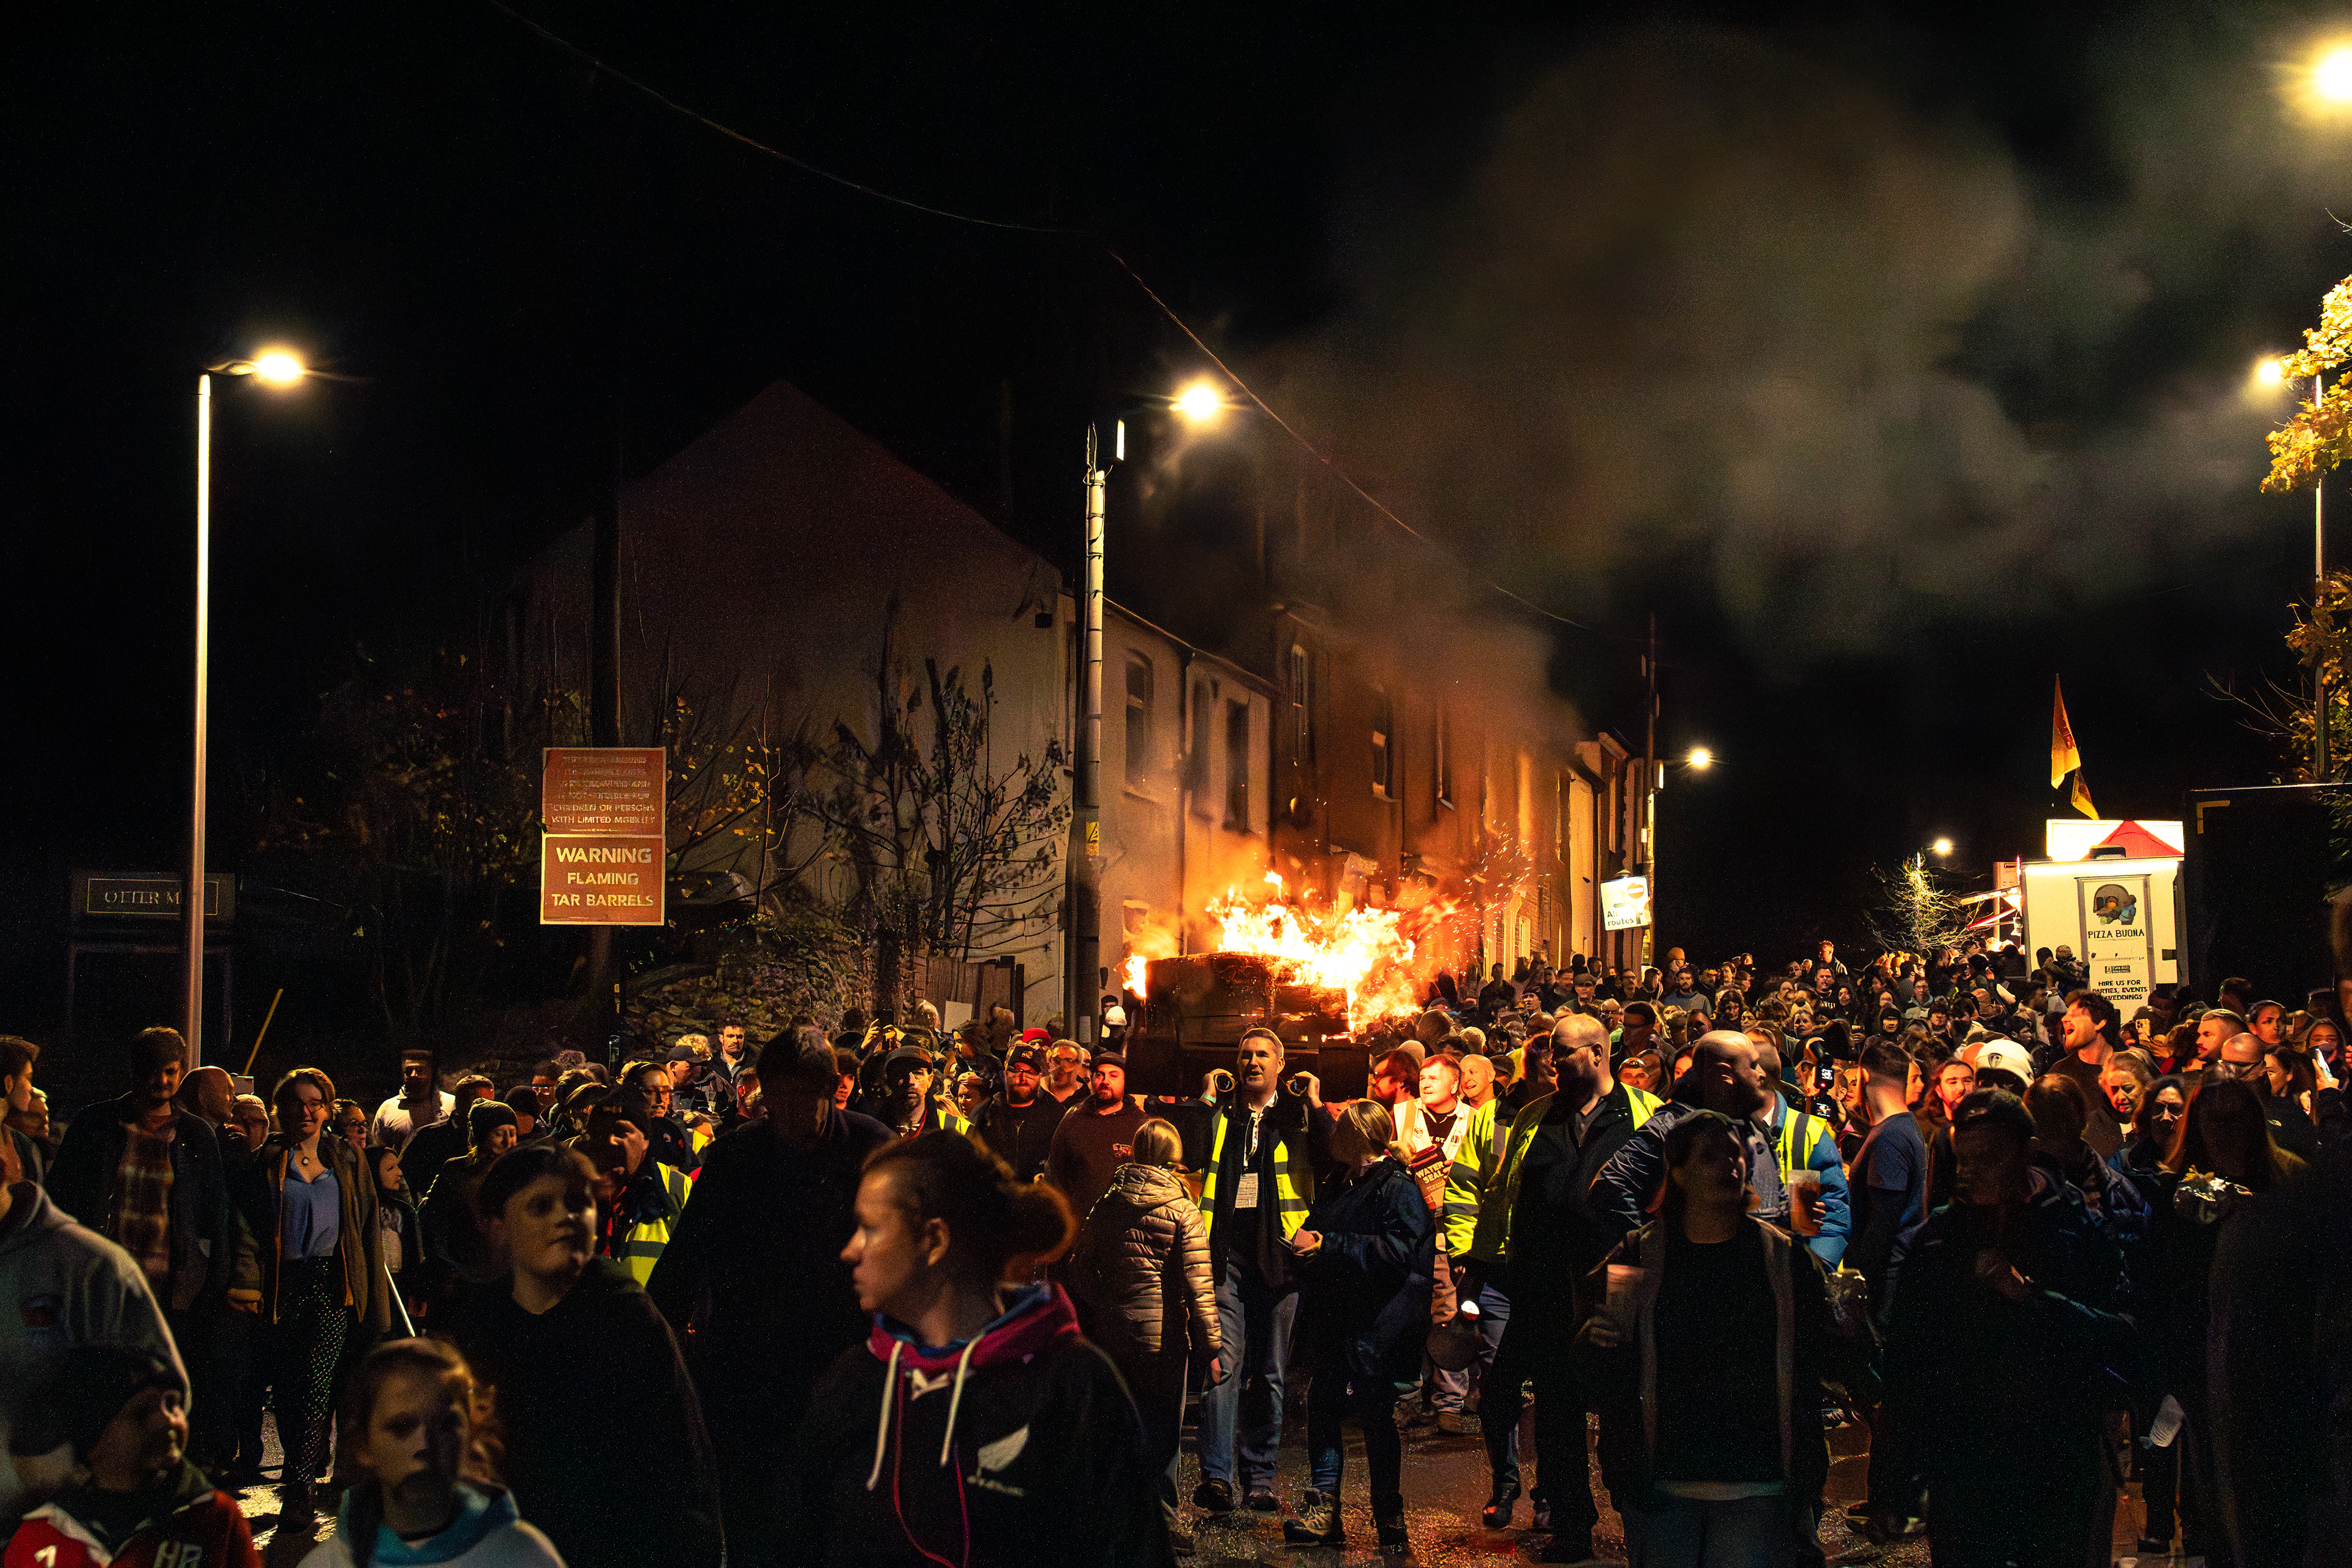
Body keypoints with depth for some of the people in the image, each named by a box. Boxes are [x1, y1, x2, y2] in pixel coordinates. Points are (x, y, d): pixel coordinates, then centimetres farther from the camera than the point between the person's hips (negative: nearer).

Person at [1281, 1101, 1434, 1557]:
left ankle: (1390, 1522, 10)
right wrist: (1305, 1242, 3)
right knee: (1321, 1407, 3)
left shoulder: (1398, 1189, -10)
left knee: (1376, 1416, 0)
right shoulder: (1337, 1185, 17)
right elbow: (1316, 1231, 29)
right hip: (1330, 1321, 8)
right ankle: (1322, 1511, 7)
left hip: (1375, 1324, -7)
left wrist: (1326, 1245, -22)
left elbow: (1398, 1251, -22)